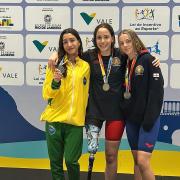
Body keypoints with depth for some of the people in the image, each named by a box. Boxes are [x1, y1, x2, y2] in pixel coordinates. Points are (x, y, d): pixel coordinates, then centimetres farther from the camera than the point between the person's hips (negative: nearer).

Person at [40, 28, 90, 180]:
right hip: (54, 120, 0)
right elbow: (46, 94, -3)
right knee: (56, 161, 8)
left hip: (75, 122, 0)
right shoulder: (56, 65, -1)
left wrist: (87, 117, 13)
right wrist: (55, 82, -21)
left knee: (71, 161, -2)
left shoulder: (86, 66, 4)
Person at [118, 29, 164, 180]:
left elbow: (157, 90, -14)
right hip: (131, 118, 7)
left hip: (147, 119, -6)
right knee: (136, 161, 10)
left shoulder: (148, 60, -9)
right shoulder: (124, 64, 10)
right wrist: (124, 114, 6)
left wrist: (150, 118, -18)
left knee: (143, 161, -14)